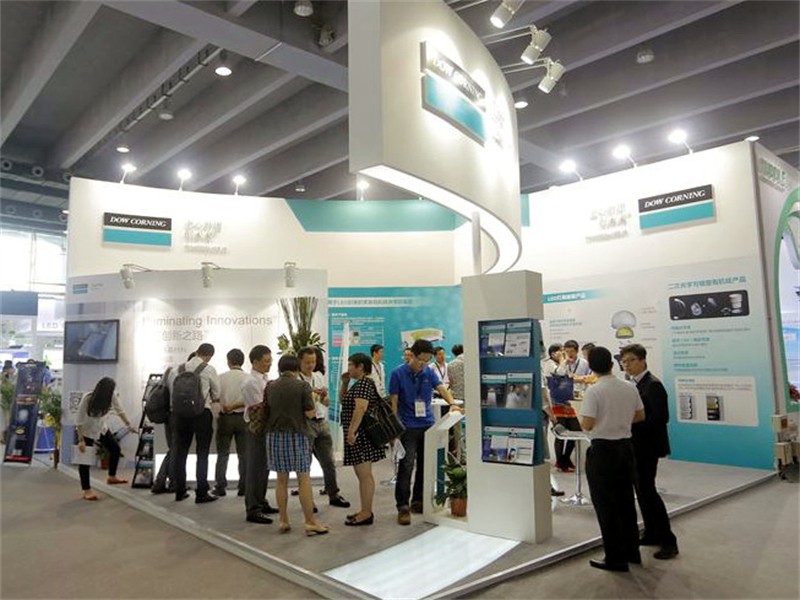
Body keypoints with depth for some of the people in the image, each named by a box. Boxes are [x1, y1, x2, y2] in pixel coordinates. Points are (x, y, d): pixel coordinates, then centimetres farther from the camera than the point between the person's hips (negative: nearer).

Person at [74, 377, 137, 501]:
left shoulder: (112, 396, -21)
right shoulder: (87, 399, -33)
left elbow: (120, 410, -8)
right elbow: (79, 421, -25)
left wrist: (128, 425, -13)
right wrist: (81, 440, -24)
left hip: (101, 428, 5)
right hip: (86, 430, -5)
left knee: (115, 448, 7)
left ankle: (112, 477, 26)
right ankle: (87, 490, 5)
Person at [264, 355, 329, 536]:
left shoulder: (270, 386, 3)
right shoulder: (302, 386, -10)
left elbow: (267, 410, 11)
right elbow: (310, 414, -10)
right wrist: (313, 400, 8)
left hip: (275, 435, 4)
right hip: (297, 434, -4)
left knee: (282, 480, 13)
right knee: (304, 479, 3)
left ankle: (284, 521, 19)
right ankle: (310, 522, 6)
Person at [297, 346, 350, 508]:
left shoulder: (319, 376, 10)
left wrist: (324, 396, -9)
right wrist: (310, 393, -27)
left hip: (322, 422, 6)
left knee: (329, 462, 12)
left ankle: (333, 495, 24)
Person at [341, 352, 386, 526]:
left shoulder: (364, 383, -15)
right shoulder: (360, 383, 17)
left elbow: (361, 408, -28)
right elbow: (345, 402, 26)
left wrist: (351, 431, -29)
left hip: (360, 435, -11)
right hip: (360, 436, 11)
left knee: (365, 474, -4)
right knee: (362, 475, 15)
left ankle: (367, 513, 3)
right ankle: (364, 511, 23)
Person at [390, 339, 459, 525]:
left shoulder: (430, 373, 6)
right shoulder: (398, 374, -5)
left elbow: (442, 388, -8)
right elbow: (393, 402, -3)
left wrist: (452, 403, -29)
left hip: (428, 425, 5)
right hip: (408, 427, -4)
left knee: (425, 466, 11)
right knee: (406, 466, -9)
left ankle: (417, 502, 25)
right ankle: (403, 506, -1)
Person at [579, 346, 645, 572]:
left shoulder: (594, 391, -19)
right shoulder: (630, 388, 0)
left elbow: (587, 425, -21)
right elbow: (640, 416, 10)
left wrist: (581, 418, 0)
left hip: (602, 449, -6)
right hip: (625, 445, 6)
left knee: (606, 505, 5)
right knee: (626, 501, 19)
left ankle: (615, 558, 13)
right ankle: (632, 552, 31)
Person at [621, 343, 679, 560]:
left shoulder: (653, 384, -16)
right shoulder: (634, 384, 10)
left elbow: (660, 417, -22)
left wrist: (633, 426, -22)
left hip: (647, 446, -9)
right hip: (635, 446, 9)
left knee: (646, 490, -6)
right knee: (641, 490, 15)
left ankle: (668, 540, 4)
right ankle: (652, 534, 27)